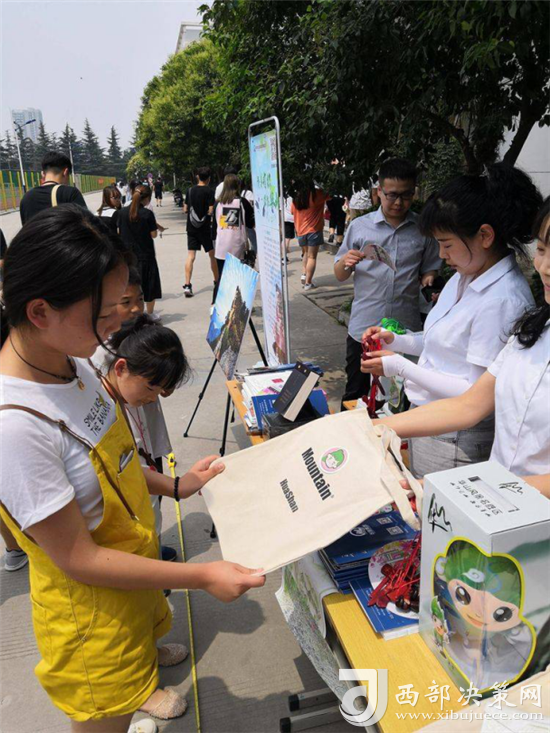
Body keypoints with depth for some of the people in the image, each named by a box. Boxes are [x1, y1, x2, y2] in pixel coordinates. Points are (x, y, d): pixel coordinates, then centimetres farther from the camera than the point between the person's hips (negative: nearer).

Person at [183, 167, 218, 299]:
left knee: (191, 256, 2)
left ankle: (187, 285, -7)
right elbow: (211, 211, -14)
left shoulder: (190, 190, 4)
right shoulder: (209, 191, -8)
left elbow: (185, 210, 7)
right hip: (205, 228, -3)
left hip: (191, 227, 3)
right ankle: (217, 282, 22)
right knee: (213, 255, 12)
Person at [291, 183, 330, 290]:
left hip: (300, 231, 5)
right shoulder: (317, 194, -11)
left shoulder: (296, 197, 2)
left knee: (306, 253, 25)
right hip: (314, 230, -5)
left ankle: (304, 274, 10)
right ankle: (308, 282, -3)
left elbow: (292, 211, 17)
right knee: (312, 257, 0)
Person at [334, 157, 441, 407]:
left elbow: (429, 267, 13)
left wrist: (428, 279, -11)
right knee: (355, 395, 10)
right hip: (363, 327, 0)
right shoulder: (359, 226, 2)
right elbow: (339, 276, 7)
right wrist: (345, 262, -15)